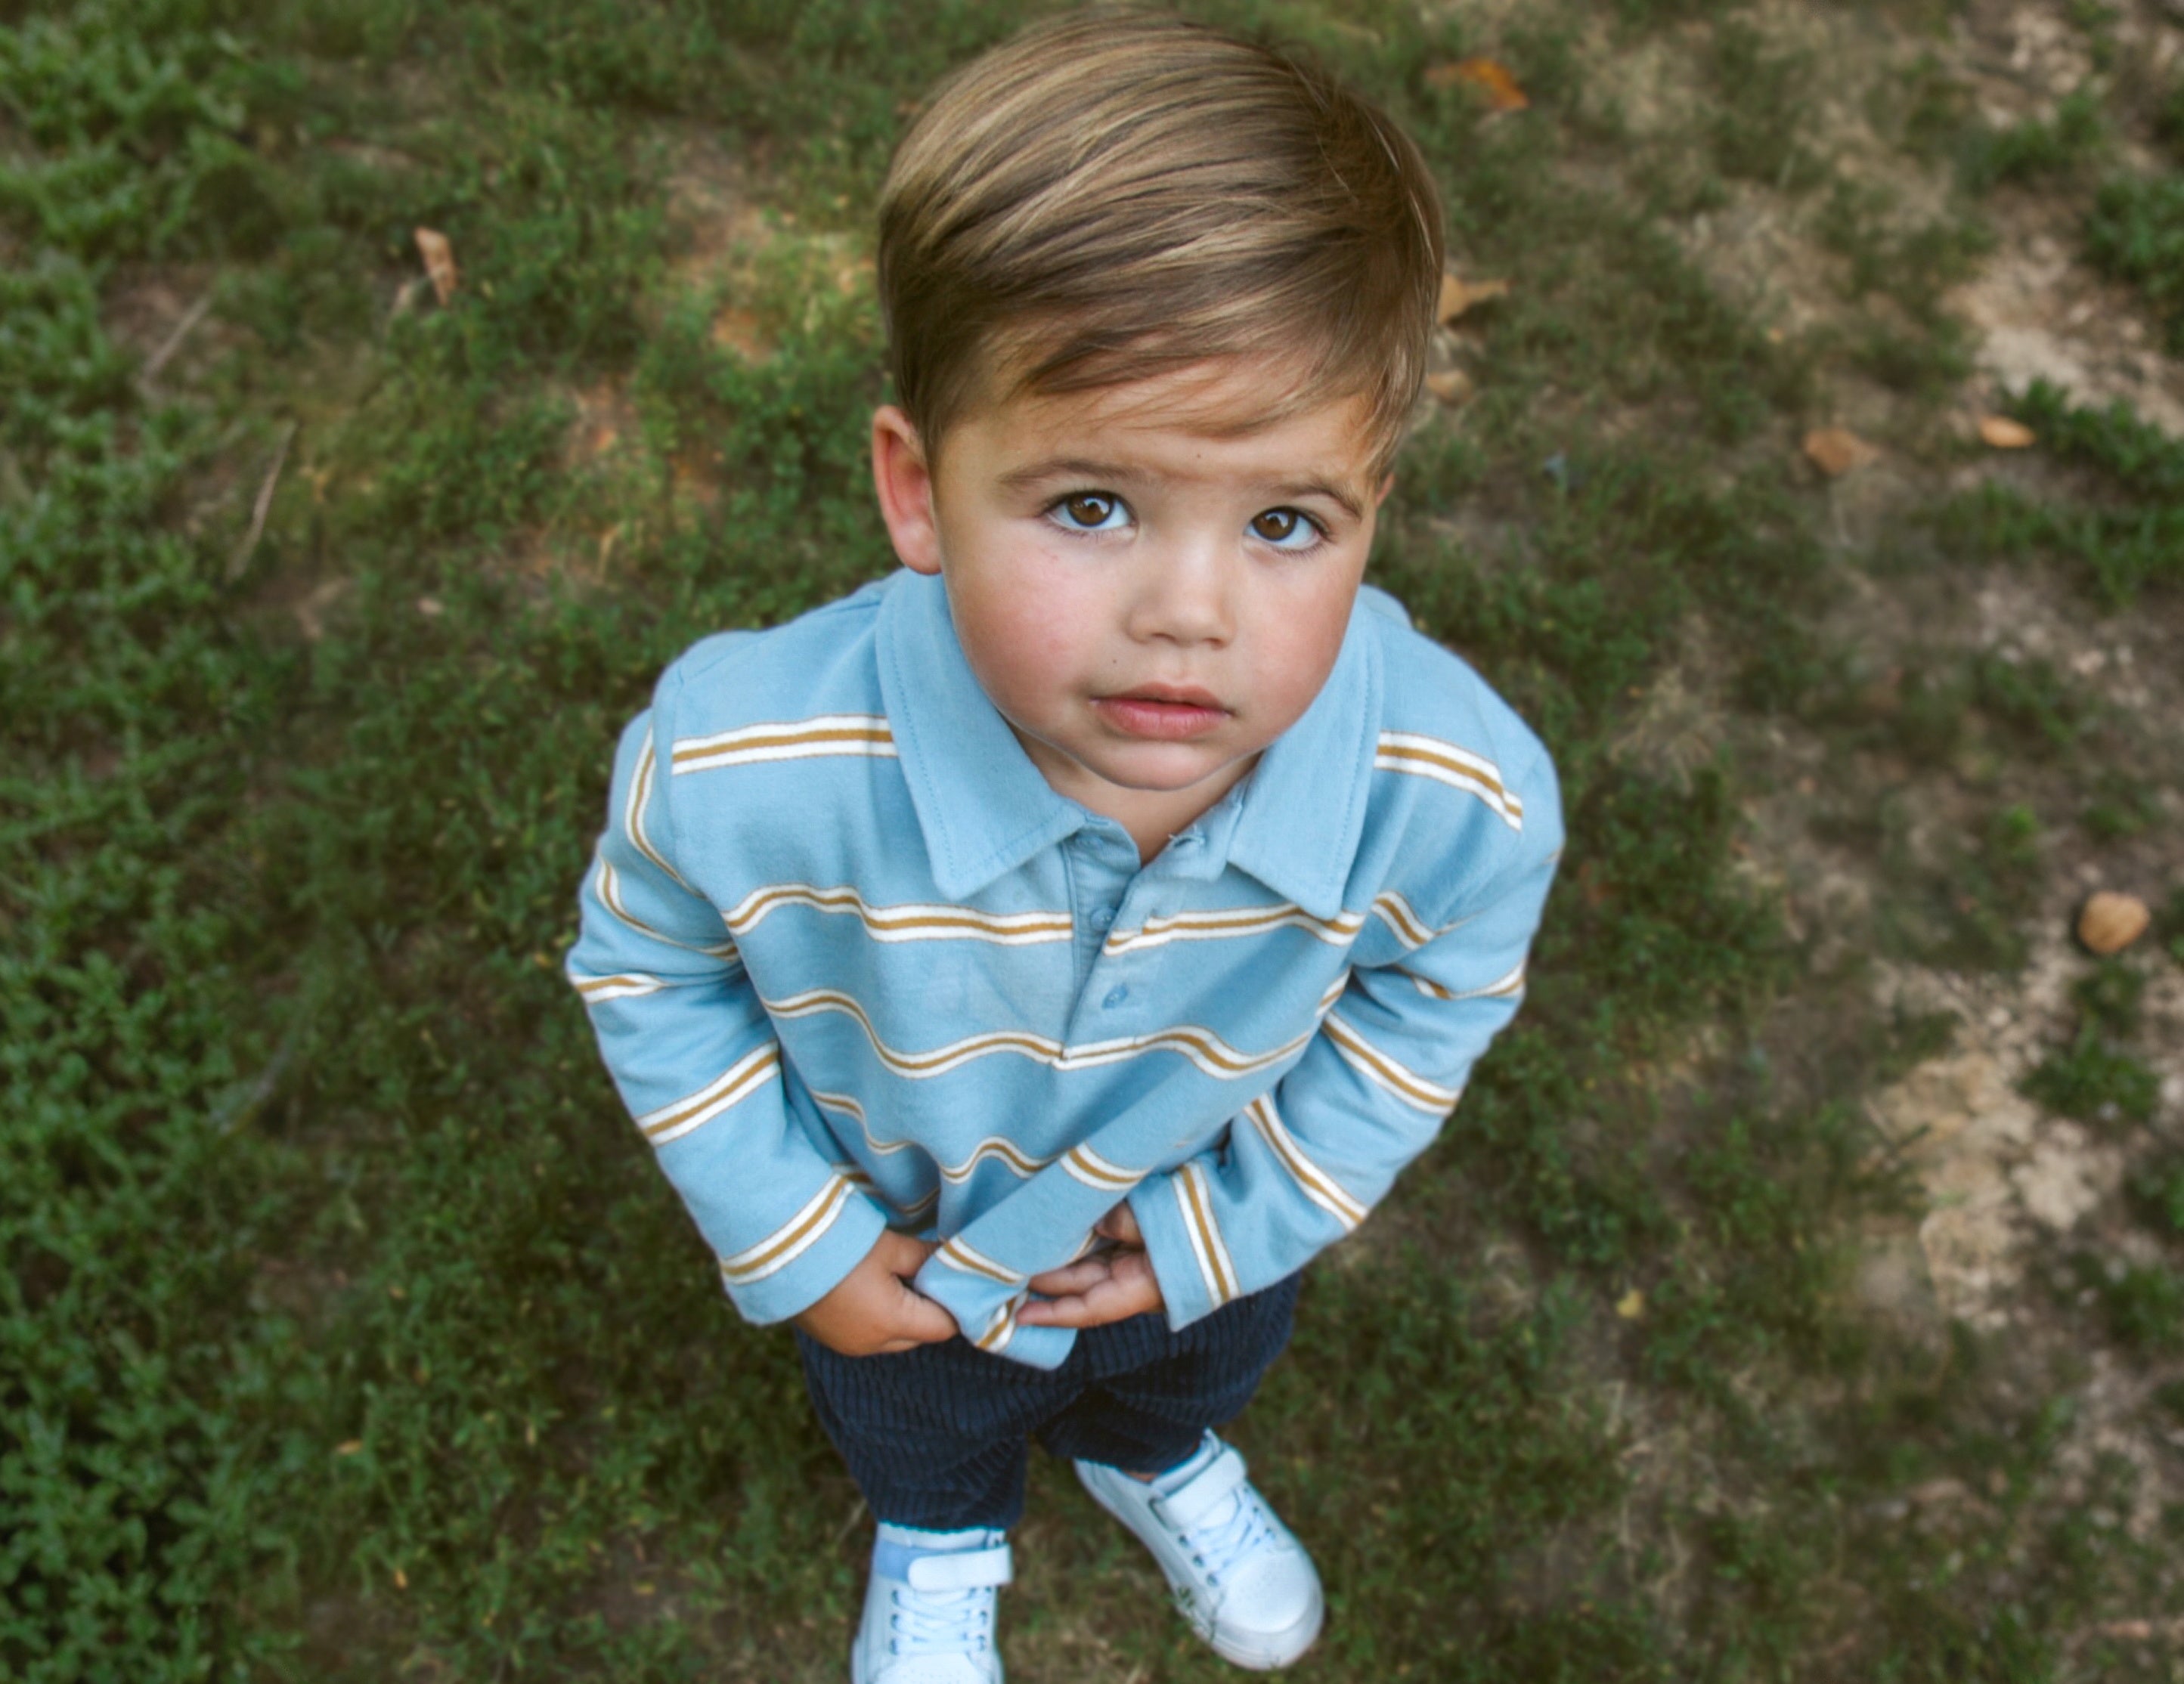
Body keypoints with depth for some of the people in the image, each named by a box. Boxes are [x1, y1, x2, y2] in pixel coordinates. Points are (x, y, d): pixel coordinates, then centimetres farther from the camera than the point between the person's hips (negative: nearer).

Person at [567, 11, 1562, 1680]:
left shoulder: (1467, 796, -37)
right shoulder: (742, 769, -42)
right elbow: (646, 971, -17)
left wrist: (1236, 1222, -13)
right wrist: (796, 1241, -13)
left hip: (1206, 1227, 2)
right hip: (902, 1239, -1)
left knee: (1206, 1363, 37)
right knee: (917, 1426, 34)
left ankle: (1153, 1458, 77)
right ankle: (942, 1541, 74)